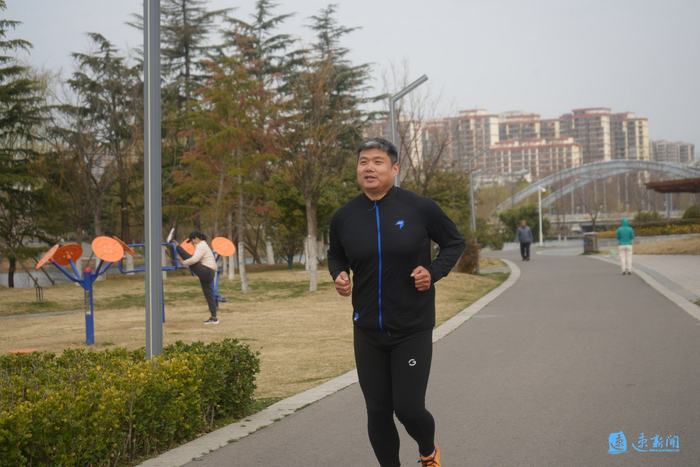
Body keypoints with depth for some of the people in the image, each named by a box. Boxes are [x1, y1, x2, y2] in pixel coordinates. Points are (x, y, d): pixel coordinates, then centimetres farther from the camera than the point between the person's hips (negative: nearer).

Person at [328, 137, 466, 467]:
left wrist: (434, 272, -11)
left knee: (409, 409, -4)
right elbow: (335, 255, 18)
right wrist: (338, 275, -4)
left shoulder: (420, 208, -8)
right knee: (377, 412, 8)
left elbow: (455, 243, 5)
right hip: (367, 332, 3)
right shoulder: (343, 217, 0)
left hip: (413, 331, -3)